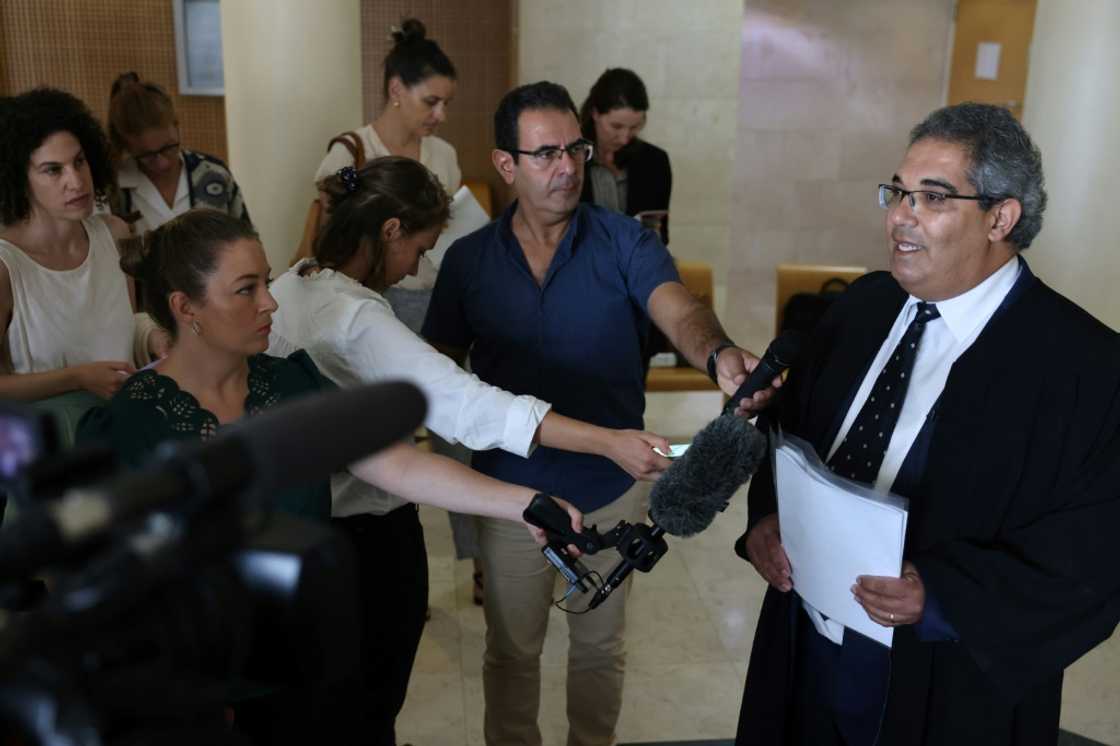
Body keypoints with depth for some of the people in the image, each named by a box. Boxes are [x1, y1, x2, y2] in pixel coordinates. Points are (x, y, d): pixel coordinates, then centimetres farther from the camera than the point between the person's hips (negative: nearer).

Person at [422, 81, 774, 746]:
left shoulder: (625, 243, -11)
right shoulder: (469, 259, -6)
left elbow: (679, 310, -28)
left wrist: (720, 354, -50)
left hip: (614, 488, 0)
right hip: (513, 492, 1)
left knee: (600, 648, 21)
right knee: (512, 653, 20)